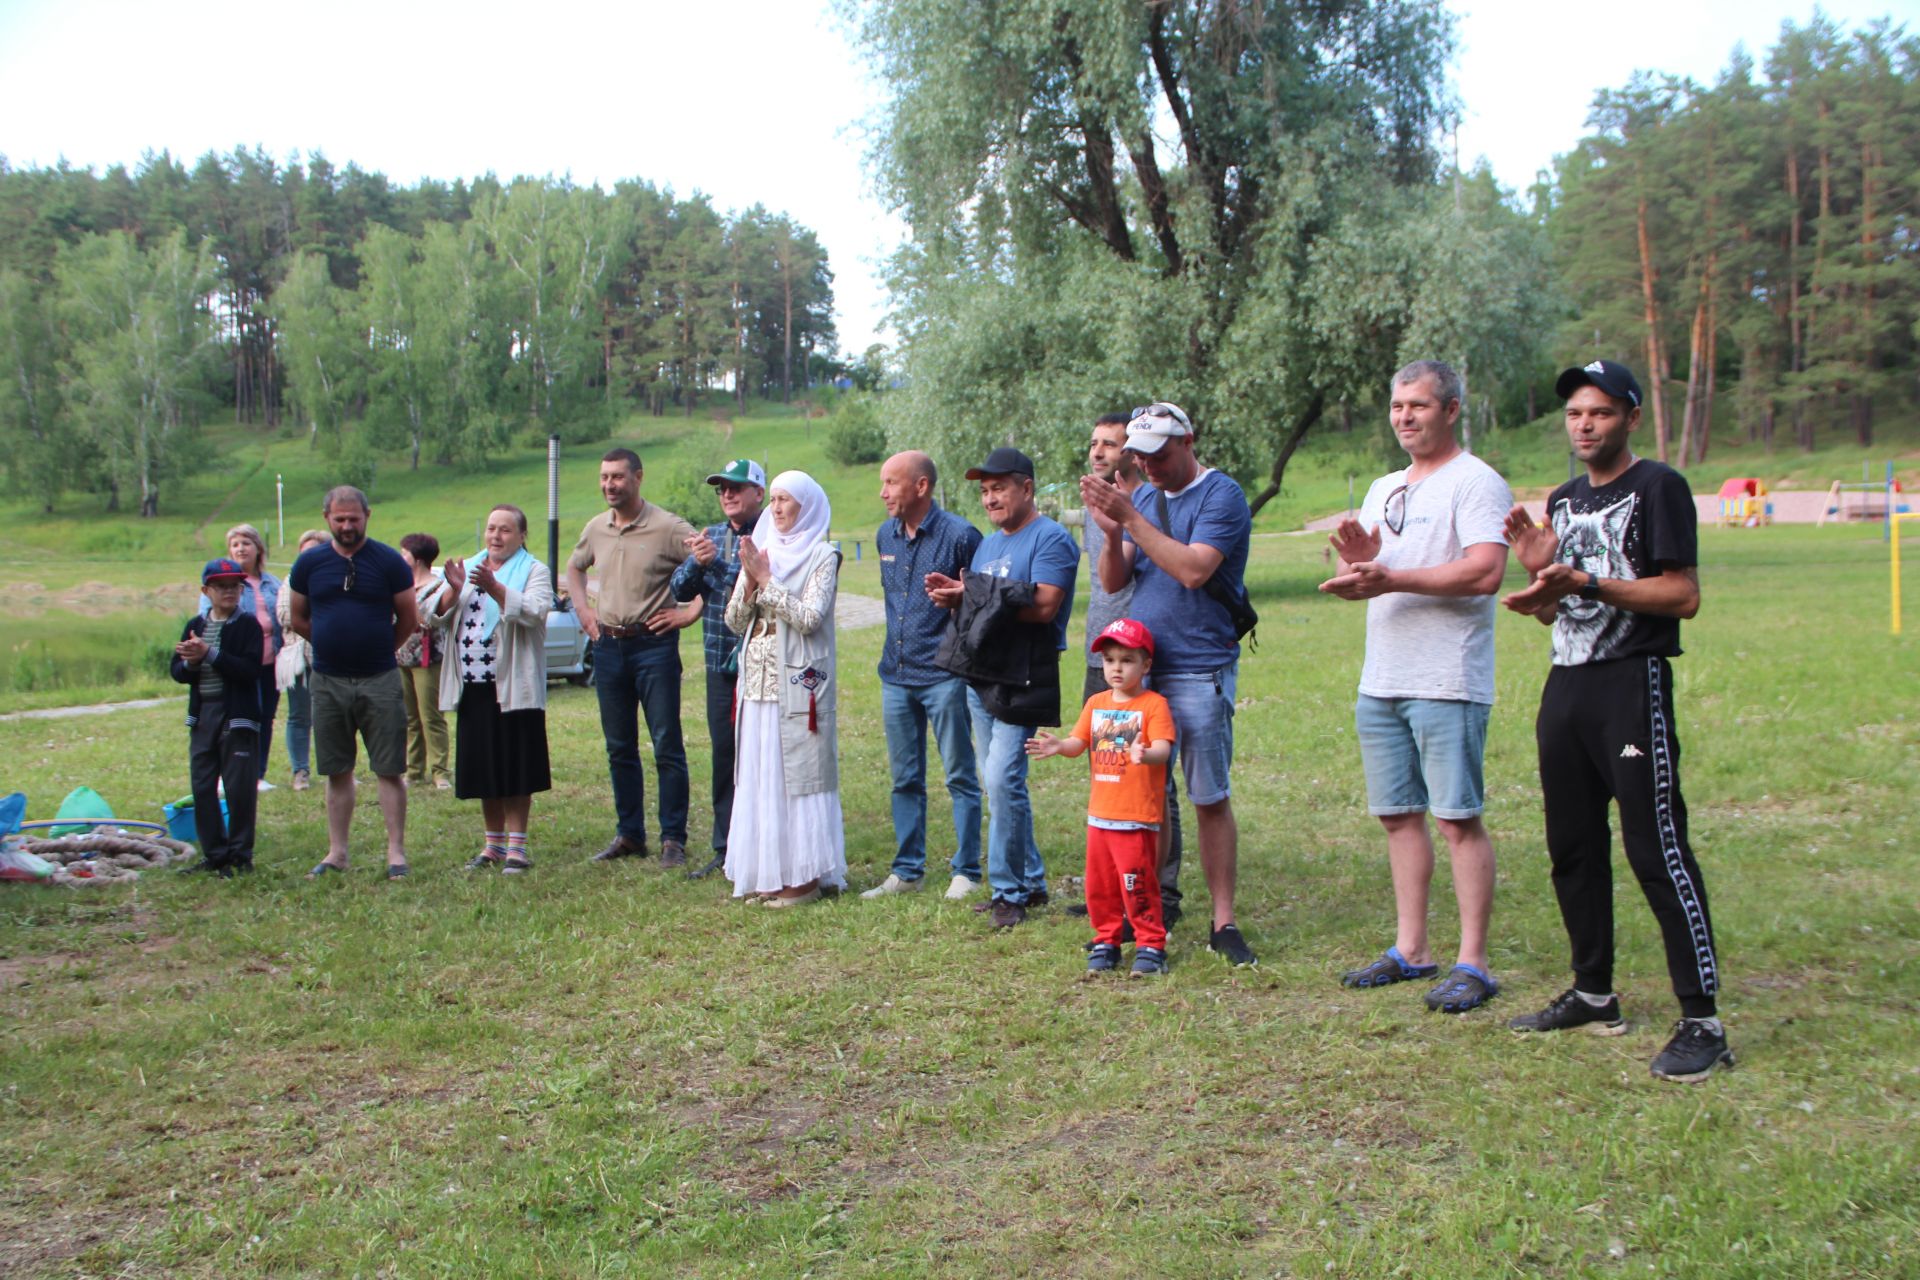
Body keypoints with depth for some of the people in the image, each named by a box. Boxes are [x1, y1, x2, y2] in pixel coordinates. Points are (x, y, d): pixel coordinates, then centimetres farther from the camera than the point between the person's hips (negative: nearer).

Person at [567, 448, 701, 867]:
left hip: (653, 645, -6)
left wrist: (691, 612, -14)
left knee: (666, 747, -3)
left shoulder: (668, 528, -10)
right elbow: (574, 567, 27)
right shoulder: (596, 529, 8)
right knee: (619, 749, 11)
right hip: (607, 647, 6)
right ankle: (629, 835, 21)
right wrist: (582, 609, 14)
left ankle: (673, 838, 4)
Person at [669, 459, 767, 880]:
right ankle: (725, 849, 20)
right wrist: (696, 562, -10)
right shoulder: (710, 537, 14)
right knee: (724, 755, 11)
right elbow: (680, 590, 7)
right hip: (720, 664, 7)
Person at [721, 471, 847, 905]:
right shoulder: (760, 552, 13)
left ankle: (805, 876, 3)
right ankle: (767, 873, 15)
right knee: (759, 776, 7)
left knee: (799, 773, -3)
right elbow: (734, 622, 9)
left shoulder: (822, 557, -4)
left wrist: (766, 579, -14)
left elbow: (809, 618, -16)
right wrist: (749, 580, -7)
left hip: (799, 685, -6)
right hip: (757, 684, 6)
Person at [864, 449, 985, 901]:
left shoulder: (960, 535, -11)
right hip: (896, 676, 7)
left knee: (960, 776, 2)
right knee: (905, 778, 12)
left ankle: (966, 872, 10)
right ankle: (907, 870, 21)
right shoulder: (886, 536, 10)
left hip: (944, 674, -6)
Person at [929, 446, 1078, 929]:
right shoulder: (988, 543, 20)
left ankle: (1010, 891, -2)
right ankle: (1031, 881, 23)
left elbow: (1043, 606, -21)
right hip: (981, 676, 9)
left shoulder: (1050, 539, -9)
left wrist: (973, 595, -18)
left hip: (1022, 682, -9)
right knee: (998, 784, 12)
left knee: (1002, 782, -13)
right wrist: (953, 596, -2)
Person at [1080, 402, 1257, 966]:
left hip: (1200, 671, -6)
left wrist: (1130, 517, -19)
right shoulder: (1143, 496, 13)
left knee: (1211, 800, -1)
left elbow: (1193, 570, -21)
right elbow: (1113, 582, 8)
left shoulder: (1221, 495, -7)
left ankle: (1223, 923, 6)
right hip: (1138, 668, 6)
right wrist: (1112, 534, -12)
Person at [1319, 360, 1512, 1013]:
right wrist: (1358, 561, -4)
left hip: (1447, 683, -8)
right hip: (1381, 681, 8)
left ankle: (1472, 964, 0)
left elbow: (1485, 572, -20)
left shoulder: (1475, 482, -6)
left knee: (1458, 817, -6)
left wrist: (1389, 578, -22)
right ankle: (1410, 949, 21)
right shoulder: (1383, 489, 20)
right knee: (1397, 814, 11)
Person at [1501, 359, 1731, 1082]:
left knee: (1658, 851, -11)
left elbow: (1684, 595, -14)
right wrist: (1539, 571, -1)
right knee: (1573, 849, 12)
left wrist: (1585, 583, -21)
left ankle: (1702, 1021, -6)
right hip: (1566, 686, 8)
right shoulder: (1563, 501, 18)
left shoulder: (1657, 488, -5)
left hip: (1633, 684, -8)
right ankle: (1594, 995, 25)